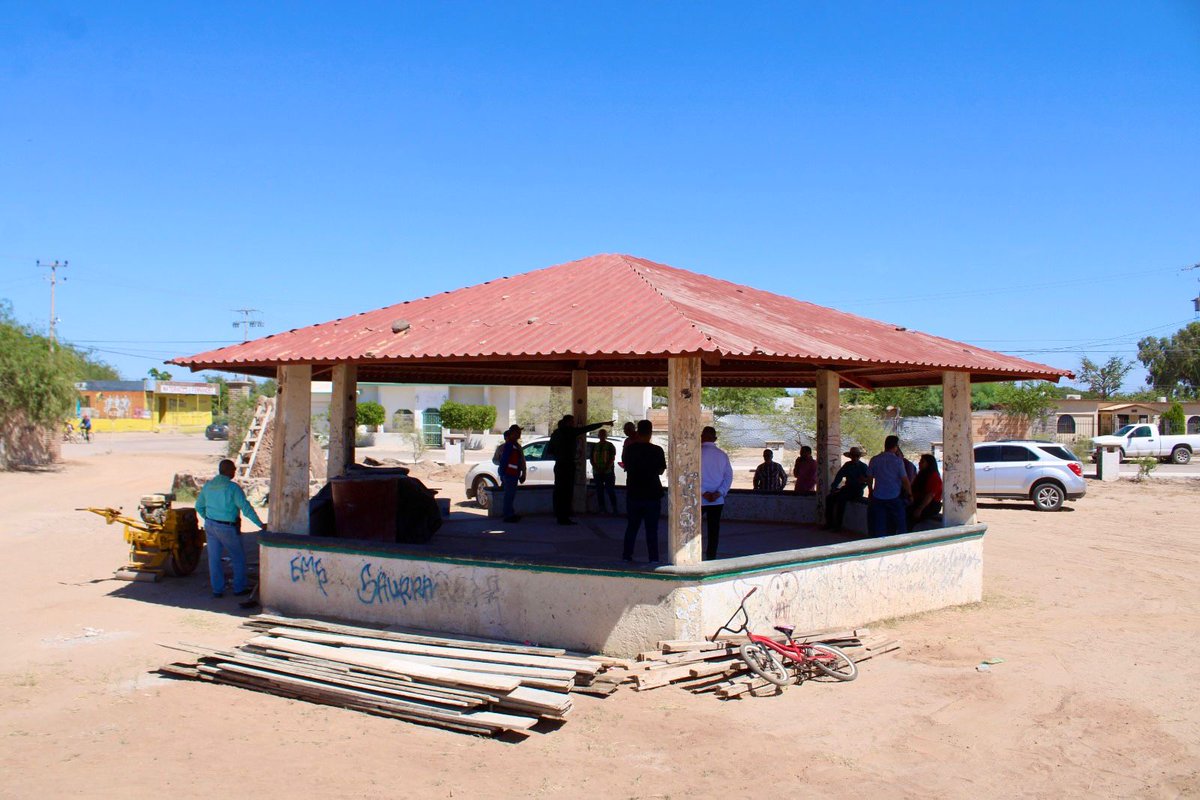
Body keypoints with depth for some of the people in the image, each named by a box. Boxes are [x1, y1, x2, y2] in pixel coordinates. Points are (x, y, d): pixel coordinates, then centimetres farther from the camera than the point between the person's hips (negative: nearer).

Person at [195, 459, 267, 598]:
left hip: (210, 525, 6)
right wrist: (260, 524, -20)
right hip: (226, 528, -6)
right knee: (238, 558, 11)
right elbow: (246, 508, -21)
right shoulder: (232, 487, -17)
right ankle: (239, 588, 16)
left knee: (214, 558, 11)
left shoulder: (208, 485, 2)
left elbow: (199, 506, 12)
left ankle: (217, 590, 15)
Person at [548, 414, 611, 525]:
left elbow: (549, 449, 16)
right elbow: (587, 428, -11)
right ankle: (564, 518, -7)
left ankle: (559, 516, 19)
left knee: (559, 491, 12)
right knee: (567, 492, -6)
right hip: (568, 465, -8)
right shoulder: (570, 431, -11)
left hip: (558, 465, 8)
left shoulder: (555, 433, 11)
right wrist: (603, 423, -6)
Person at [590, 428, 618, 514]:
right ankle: (602, 509, 7)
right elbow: (592, 459, 11)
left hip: (608, 472, -4)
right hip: (597, 472, 4)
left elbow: (613, 458, -5)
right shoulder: (595, 446, 13)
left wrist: (606, 468, -14)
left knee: (610, 490, -8)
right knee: (599, 491, 3)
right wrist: (596, 467, -6)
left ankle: (615, 508, -5)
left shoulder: (610, 446, 2)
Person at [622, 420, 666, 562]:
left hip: (633, 493, 2)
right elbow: (661, 471, 1)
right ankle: (653, 558, 2)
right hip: (652, 494, -2)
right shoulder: (657, 450, -10)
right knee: (651, 528, 3)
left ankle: (627, 555, 18)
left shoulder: (629, 449, -3)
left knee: (632, 526, 15)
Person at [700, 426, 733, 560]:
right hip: (717, 500, 3)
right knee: (714, 529, 7)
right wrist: (719, 493, -5)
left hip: (699, 499, -3)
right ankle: (711, 556, 7)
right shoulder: (722, 455, 5)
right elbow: (729, 476, 1)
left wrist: (703, 493, -10)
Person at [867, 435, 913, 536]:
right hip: (894, 498, -3)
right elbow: (905, 480, -7)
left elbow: (869, 478, 9)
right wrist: (910, 494, 7)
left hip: (877, 498, 3)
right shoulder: (898, 461, -9)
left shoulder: (874, 460, 1)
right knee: (900, 525, 8)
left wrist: (871, 492, 25)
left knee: (878, 529, 9)